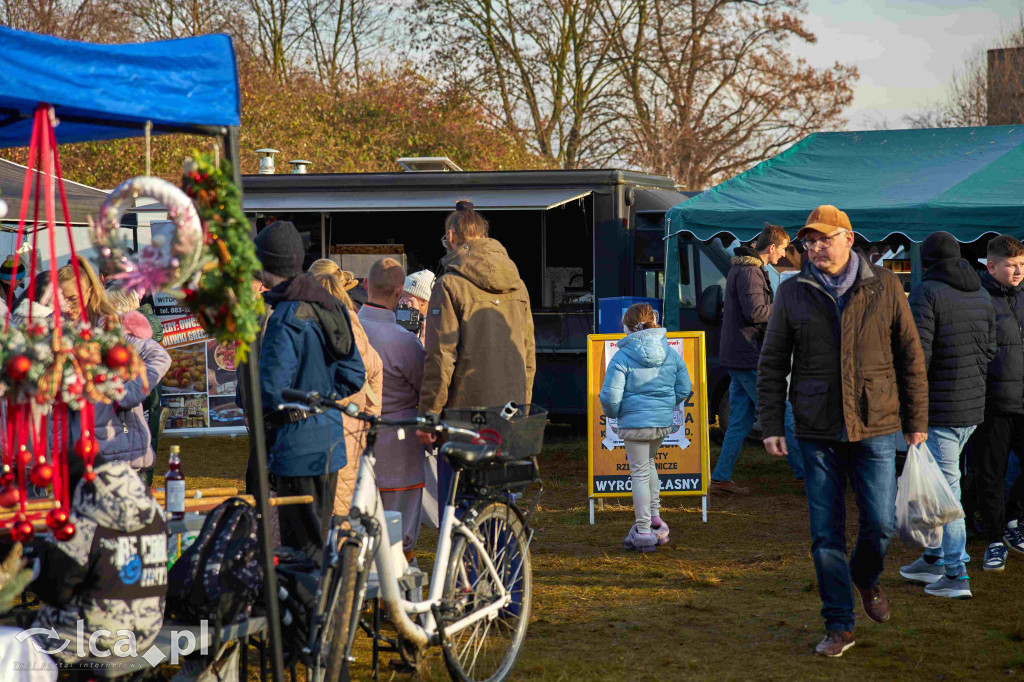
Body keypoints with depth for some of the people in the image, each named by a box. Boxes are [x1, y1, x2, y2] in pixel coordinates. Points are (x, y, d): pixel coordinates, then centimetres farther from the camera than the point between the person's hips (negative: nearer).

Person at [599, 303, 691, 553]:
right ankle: (654, 517, 29)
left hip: (635, 422, -5)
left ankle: (643, 531, 5)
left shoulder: (621, 358, -13)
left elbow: (610, 396, -16)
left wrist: (613, 413, 5)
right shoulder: (671, 354, 1)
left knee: (639, 473, 4)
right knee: (648, 462, 28)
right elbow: (684, 389, 6)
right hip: (664, 423, 5)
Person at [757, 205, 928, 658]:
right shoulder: (793, 293, 3)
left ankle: (866, 578, 31)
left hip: (875, 428, -1)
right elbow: (771, 363, 7)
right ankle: (839, 626, 12)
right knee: (826, 534, 2)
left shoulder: (884, 287, 1)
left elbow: (910, 357, 6)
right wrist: (772, 426, 0)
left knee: (880, 525, -2)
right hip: (817, 432, 1)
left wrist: (916, 421, 5)